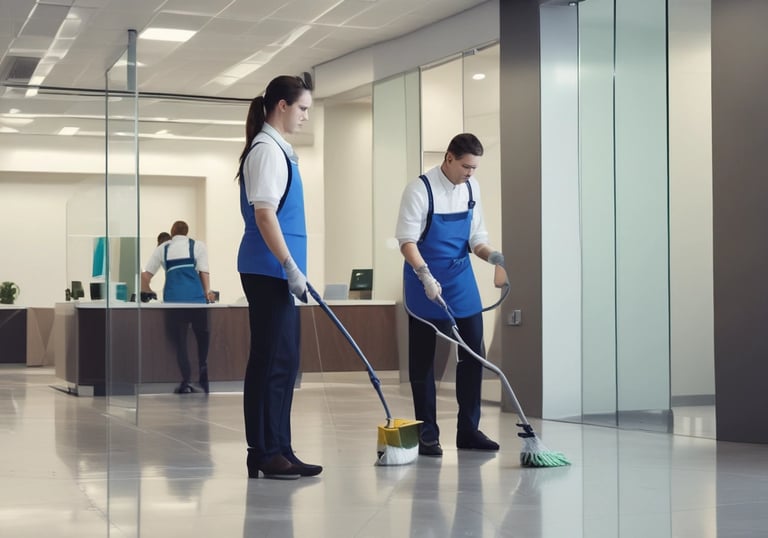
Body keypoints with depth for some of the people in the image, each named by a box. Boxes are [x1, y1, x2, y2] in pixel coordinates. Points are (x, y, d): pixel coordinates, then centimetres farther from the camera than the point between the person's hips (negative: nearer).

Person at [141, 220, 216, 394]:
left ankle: (186, 381, 0)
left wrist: (147, 290, 30)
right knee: (202, 336, 14)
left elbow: (145, 275, 13)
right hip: (195, 298, -1)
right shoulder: (197, 246, 14)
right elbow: (204, 271, 2)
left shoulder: (162, 248, 19)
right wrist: (208, 292, 8)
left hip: (173, 299, 1)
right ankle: (203, 370, -2)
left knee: (180, 341, 4)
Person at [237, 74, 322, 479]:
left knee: (281, 361, 10)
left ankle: (275, 451, 14)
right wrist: (291, 267, -22)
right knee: (273, 361, -7)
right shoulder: (267, 150, -12)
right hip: (269, 270, -10)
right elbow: (264, 214, -20)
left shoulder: (277, 149, 19)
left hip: (275, 272, 10)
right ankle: (267, 453, -3)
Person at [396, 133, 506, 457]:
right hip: (426, 284, -5)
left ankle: (468, 430, 15)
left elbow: (475, 236, 10)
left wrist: (492, 256, -9)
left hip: (462, 281, 6)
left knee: (473, 354, 4)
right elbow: (407, 240, -16)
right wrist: (425, 276, -29)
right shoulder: (420, 189, -14)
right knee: (423, 360, 3)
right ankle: (427, 434, 12)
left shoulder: (471, 188, 4)